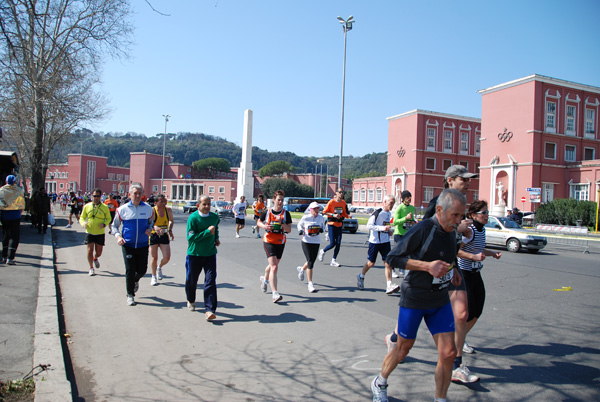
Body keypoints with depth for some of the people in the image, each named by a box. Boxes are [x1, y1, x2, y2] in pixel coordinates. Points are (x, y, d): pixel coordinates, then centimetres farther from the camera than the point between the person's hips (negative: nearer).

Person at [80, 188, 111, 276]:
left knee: (99, 252, 8)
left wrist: (104, 224, -13)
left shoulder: (105, 207, -2)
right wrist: (83, 223, -12)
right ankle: (91, 268, 12)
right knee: (90, 250, -5)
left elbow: (108, 218, 7)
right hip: (89, 232, 0)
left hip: (100, 233, 0)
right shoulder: (87, 206, 0)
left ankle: (95, 259, 44)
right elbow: (82, 217, 10)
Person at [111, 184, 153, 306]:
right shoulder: (122, 209, -1)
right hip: (128, 245, -2)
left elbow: (151, 222, 17)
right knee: (130, 271, -1)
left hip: (143, 245, 2)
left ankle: (135, 280, 43)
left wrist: (150, 229, -5)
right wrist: (118, 236, -10)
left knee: (142, 270, 7)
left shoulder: (148, 208, 3)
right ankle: (130, 295, 16)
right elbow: (114, 225, 8)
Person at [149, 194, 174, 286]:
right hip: (153, 236, -3)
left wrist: (170, 230, 5)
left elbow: (171, 220, 16)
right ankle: (153, 277, 23)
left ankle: (159, 267, 30)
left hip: (164, 236, 3)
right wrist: (155, 227, -40)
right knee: (154, 258, 3)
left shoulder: (168, 210, -3)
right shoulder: (152, 211, -14)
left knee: (167, 258, -4)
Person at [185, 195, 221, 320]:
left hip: (210, 254, 2)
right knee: (191, 280, 15)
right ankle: (191, 300, 44)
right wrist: (207, 232, -23)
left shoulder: (215, 217, 3)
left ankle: (210, 310, -8)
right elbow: (191, 237, -19)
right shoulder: (193, 218, -13)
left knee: (210, 281, -9)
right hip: (194, 254, -2)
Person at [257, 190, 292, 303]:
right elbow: (258, 222, 12)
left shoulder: (286, 214, -2)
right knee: (274, 267, -15)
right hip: (269, 242, -3)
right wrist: (264, 226, -8)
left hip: (281, 242, 3)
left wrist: (282, 223, -20)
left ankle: (265, 279, 52)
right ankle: (275, 294, -16)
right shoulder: (267, 212, -3)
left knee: (273, 265, 19)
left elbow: (289, 230, -3)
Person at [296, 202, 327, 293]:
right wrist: (300, 230, -9)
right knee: (310, 262, -11)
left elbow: (323, 227, 16)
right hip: (306, 242, -4)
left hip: (316, 242, 4)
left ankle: (302, 269, 49)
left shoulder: (321, 218, 2)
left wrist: (321, 230, -7)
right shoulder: (305, 217, -6)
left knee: (312, 261, 14)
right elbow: (299, 224, 11)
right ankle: (310, 284, -3)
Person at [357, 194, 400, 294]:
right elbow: (369, 225, -18)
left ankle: (389, 286, -5)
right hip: (375, 241, -6)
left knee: (388, 263, -5)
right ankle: (361, 277, 32)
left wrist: (389, 230, 7)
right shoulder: (377, 212, -14)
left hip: (385, 241, 6)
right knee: (371, 263, 5)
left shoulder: (389, 213, 11)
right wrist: (382, 228, -24)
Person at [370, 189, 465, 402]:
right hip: (414, 299, -6)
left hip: (440, 301, 6)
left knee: (448, 353, -1)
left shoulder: (451, 231, 2)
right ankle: (379, 383, 38)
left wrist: (452, 269, 4)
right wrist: (427, 266, -28)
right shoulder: (423, 229, -21)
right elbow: (392, 257, -20)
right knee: (403, 348, 12)